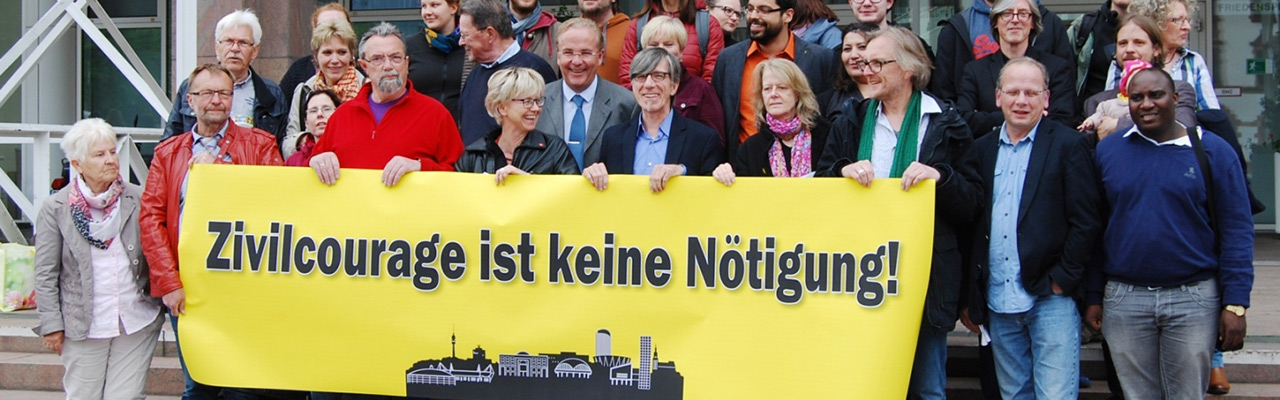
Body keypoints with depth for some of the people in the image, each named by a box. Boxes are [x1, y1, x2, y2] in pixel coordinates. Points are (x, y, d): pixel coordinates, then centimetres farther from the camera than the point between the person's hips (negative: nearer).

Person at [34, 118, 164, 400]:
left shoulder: (139, 200, 3)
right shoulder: (56, 208, 0)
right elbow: (45, 274, 1)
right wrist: (52, 324, -3)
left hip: (137, 324, 1)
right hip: (83, 328, -1)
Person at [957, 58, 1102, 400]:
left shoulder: (1068, 146, -1)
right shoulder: (982, 150, 12)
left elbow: (1087, 222, -5)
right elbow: (969, 227, 12)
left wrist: (1062, 280, -10)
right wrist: (967, 299, 9)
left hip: (1051, 299, -4)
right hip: (999, 305, 5)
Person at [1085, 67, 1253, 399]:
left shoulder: (1212, 151, -2)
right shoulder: (1108, 150, 5)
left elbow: (1236, 230, -3)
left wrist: (1236, 304, -9)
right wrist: (1093, 296, 4)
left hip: (1193, 299, -2)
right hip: (1123, 298, 2)